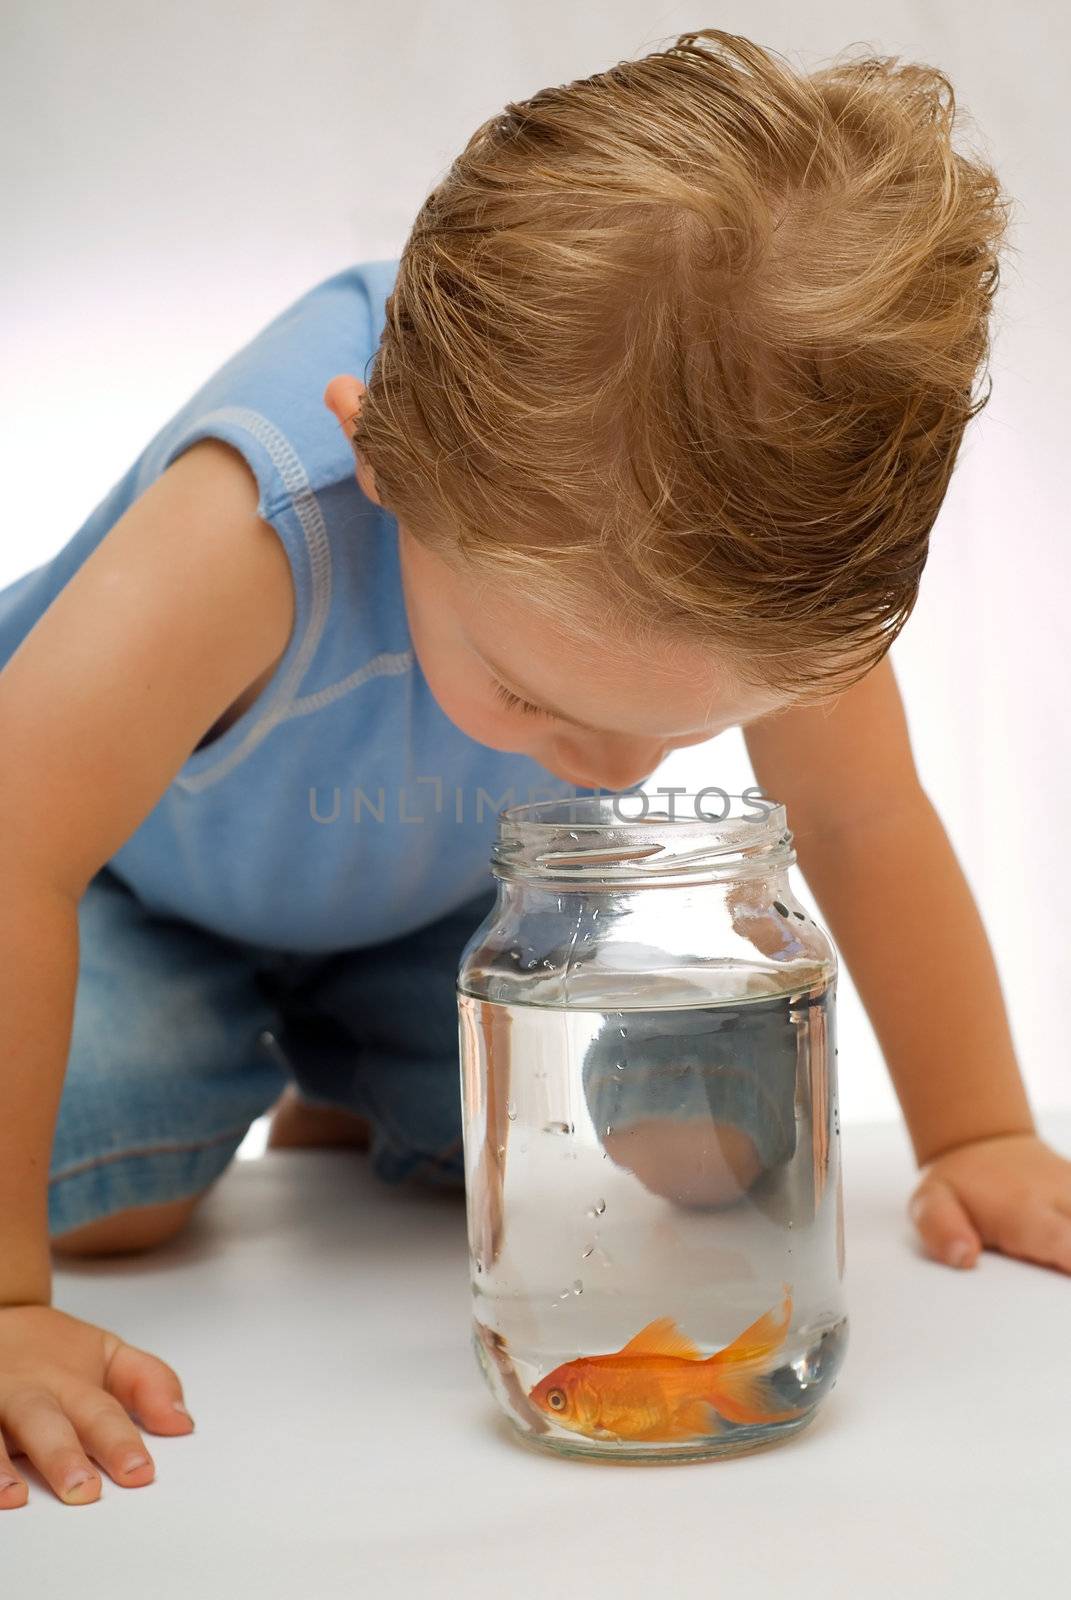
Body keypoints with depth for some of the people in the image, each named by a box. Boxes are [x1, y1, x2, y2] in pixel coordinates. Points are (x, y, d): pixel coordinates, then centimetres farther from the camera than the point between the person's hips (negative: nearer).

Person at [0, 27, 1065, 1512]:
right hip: (150, 886, -3)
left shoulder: (774, 530, -30)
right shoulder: (256, 523, -46)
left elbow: (865, 821, -16)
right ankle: (248, 1061, 13)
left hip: (434, 894, 4)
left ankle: (336, 1090, 22)